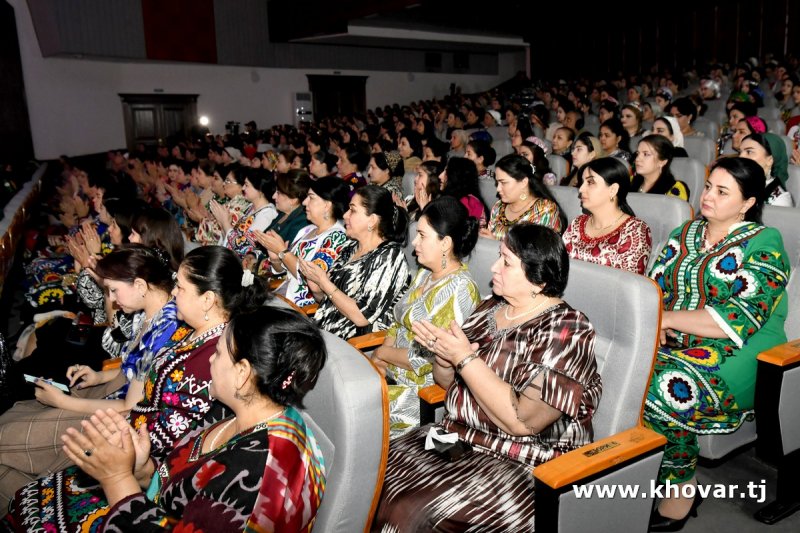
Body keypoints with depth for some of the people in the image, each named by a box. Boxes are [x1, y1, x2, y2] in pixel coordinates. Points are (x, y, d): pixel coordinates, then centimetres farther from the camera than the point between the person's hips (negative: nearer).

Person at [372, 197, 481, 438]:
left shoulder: (459, 290, -21)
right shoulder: (425, 274, 8)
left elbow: (430, 360, -22)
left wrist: (383, 353, -8)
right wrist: (378, 362, -3)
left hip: (426, 387, -8)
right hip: (392, 369, 9)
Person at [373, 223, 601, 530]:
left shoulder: (564, 331, -15)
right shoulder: (490, 308, 5)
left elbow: (522, 421, -24)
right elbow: (447, 383, 14)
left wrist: (465, 358, -21)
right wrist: (443, 357, -9)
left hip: (525, 468, -7)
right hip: (457, 438, 7)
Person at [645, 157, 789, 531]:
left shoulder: (765, 245, -5)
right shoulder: (684, 235, 15)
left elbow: (738, 321, -17)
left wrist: (668, 317, -17)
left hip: (733, 359, -6)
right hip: (672, 345, 6)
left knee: (662, 389, -30)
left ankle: (682, 489, -8)